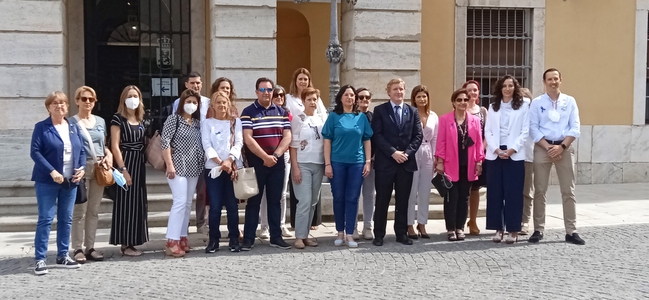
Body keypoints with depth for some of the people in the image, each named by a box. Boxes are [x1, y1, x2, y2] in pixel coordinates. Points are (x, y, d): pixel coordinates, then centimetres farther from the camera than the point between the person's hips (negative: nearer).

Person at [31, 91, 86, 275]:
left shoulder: (74, 128, 12)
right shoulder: (41, 127, -3)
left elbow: (82, 151, 13)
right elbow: (35, 152, -10)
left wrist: (82, 168, -6)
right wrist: (52, 171, -20)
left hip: (70, 182, 5)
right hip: (47, 182, -5)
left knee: (66, 220, 10)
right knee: (45, 219, -6)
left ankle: (63, 256, 20)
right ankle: (40, 260, 0)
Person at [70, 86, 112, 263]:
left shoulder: (100, 121, 14)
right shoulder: (72, 122, -1)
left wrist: (109, 155, 1)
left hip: (99, 169, 5)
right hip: (81, 169, -5)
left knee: (94, 211, 9)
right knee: (80, 211, -3)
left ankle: (90, 247, 17)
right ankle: (78, 249, 4)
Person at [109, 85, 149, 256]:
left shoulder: (140, 119, 12)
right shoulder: (118, 118, -8)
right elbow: (115, 146, -13)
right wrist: (123, 169, -18)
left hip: (139, 163, 7)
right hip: (125, 163, -7)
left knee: (137, 202, 9)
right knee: (125, 202, -4)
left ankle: (131, 242, 16)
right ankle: (125, 243, 3)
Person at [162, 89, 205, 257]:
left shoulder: (198, 122, 13)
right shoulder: (174, 118, -4)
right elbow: (164, 141, -11)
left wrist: (201, 164, 8)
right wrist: (169, 165, -17)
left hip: (194, 168, 7)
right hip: (178, 167, -7)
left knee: (188, 203, 9)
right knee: (180, 202, -13)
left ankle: (182, 238, 17)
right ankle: (172, 242, -10)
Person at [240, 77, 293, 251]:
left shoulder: (281, 112, 9)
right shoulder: (248, 112, -3)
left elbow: (287, 136, 2)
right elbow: (248, 139, -12)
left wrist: (275, 155, -12)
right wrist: (265, 157, -17)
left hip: (277, 163, 3)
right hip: (256, 163, -3)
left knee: (275, 200, 9)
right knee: (253, 201, 2)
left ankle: (276, 237, 16)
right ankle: (248, 238, 7)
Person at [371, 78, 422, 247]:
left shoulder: (412, 111, 12)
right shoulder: (380, 110, 2)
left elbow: (418, 135, 6)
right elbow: (377, 136, -7)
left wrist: (407, 153, -9)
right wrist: (393, 152, -15)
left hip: (406, 162, 3)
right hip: (385, 162, -3)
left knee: (403, 201, 8)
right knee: (382, 200, 2)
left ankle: (402, 233, 16)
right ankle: (379, 235, 10)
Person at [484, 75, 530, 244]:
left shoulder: (523, 105, 4)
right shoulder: (493, 107, 13)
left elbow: (525, 131, -3)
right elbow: (487, 131, 6)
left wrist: (512, 149, -13)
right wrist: (496, 149, -8)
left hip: (515, 155, -3)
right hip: (495, 154, 3)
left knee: (513, 193, -2)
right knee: (495, 192, 3)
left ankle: (513, 230, 4)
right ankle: (498, 228, 10)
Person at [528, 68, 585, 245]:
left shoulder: (570, 101, 7)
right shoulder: (537, 103, 4)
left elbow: (575, 128, 1)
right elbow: (533, 128, -2)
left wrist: (561, 146, -11)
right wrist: (548, 147, -11)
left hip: (565, 148, 1)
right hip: (542, 148, -1)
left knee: (568, 191, 2)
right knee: (540, 191, 1)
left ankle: (571, 232, 6)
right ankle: (538, 230, 8)